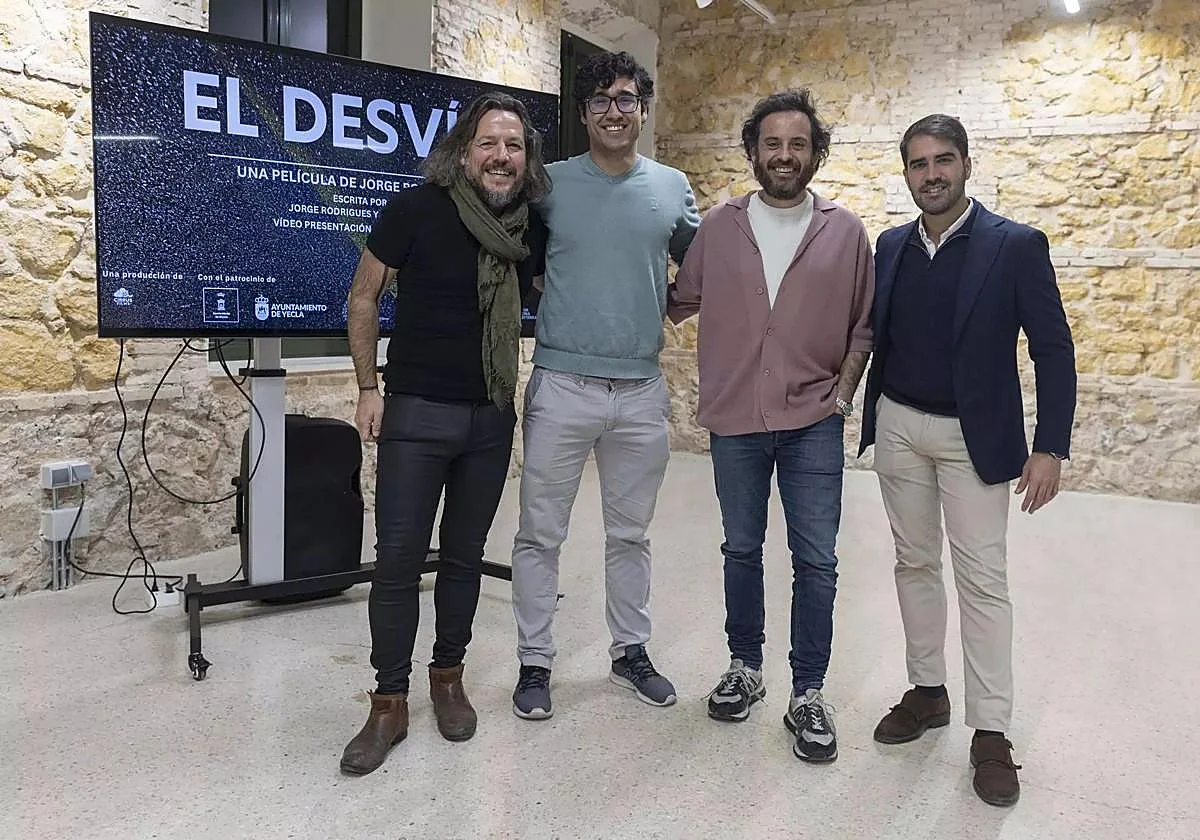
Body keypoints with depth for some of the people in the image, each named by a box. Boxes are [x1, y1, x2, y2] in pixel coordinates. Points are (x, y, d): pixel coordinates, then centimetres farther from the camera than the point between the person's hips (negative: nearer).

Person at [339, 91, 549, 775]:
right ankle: (389, 704, 13)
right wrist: (368, 387, -4)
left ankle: (449, 678, 30)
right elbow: (364, 297, -2)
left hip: (493, 418, 4)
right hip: (416, 412, -3)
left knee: (465, 557, 13)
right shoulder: (417, 210, -11)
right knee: (398, 559, -1)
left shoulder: (533, 229, 1)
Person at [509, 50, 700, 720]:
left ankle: (631, 651, 31)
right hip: (562, 386, -2)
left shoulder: (673, 188, 7)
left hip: (643, 392, 2)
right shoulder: (551, 183, 0)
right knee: (541, 535, 4)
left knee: (631, 534, 15)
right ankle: (535, 662, 19)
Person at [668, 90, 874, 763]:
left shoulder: (845, 231, 1)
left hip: (814, 423, -1)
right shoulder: (719, 226, 2)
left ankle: (808, 694, 16)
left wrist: (844, 393, -2)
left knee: (816, 561, 1)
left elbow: (865, 324, 5)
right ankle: (745, 668, 31)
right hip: (735, 421, 1)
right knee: (742, 550, 14)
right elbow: (681, 302, 10)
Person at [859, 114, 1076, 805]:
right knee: (915, 563, 13)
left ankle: (991, 731, 8)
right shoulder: (891, 247, 5)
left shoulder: (1016, 246, -9)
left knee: (983, 579, -2)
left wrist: (1051, 447, -13)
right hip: (898, 428, 5)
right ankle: (928, 691, 28)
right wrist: (871, 416, 2)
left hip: (974, 437, -4)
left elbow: (1054, 349, -9)